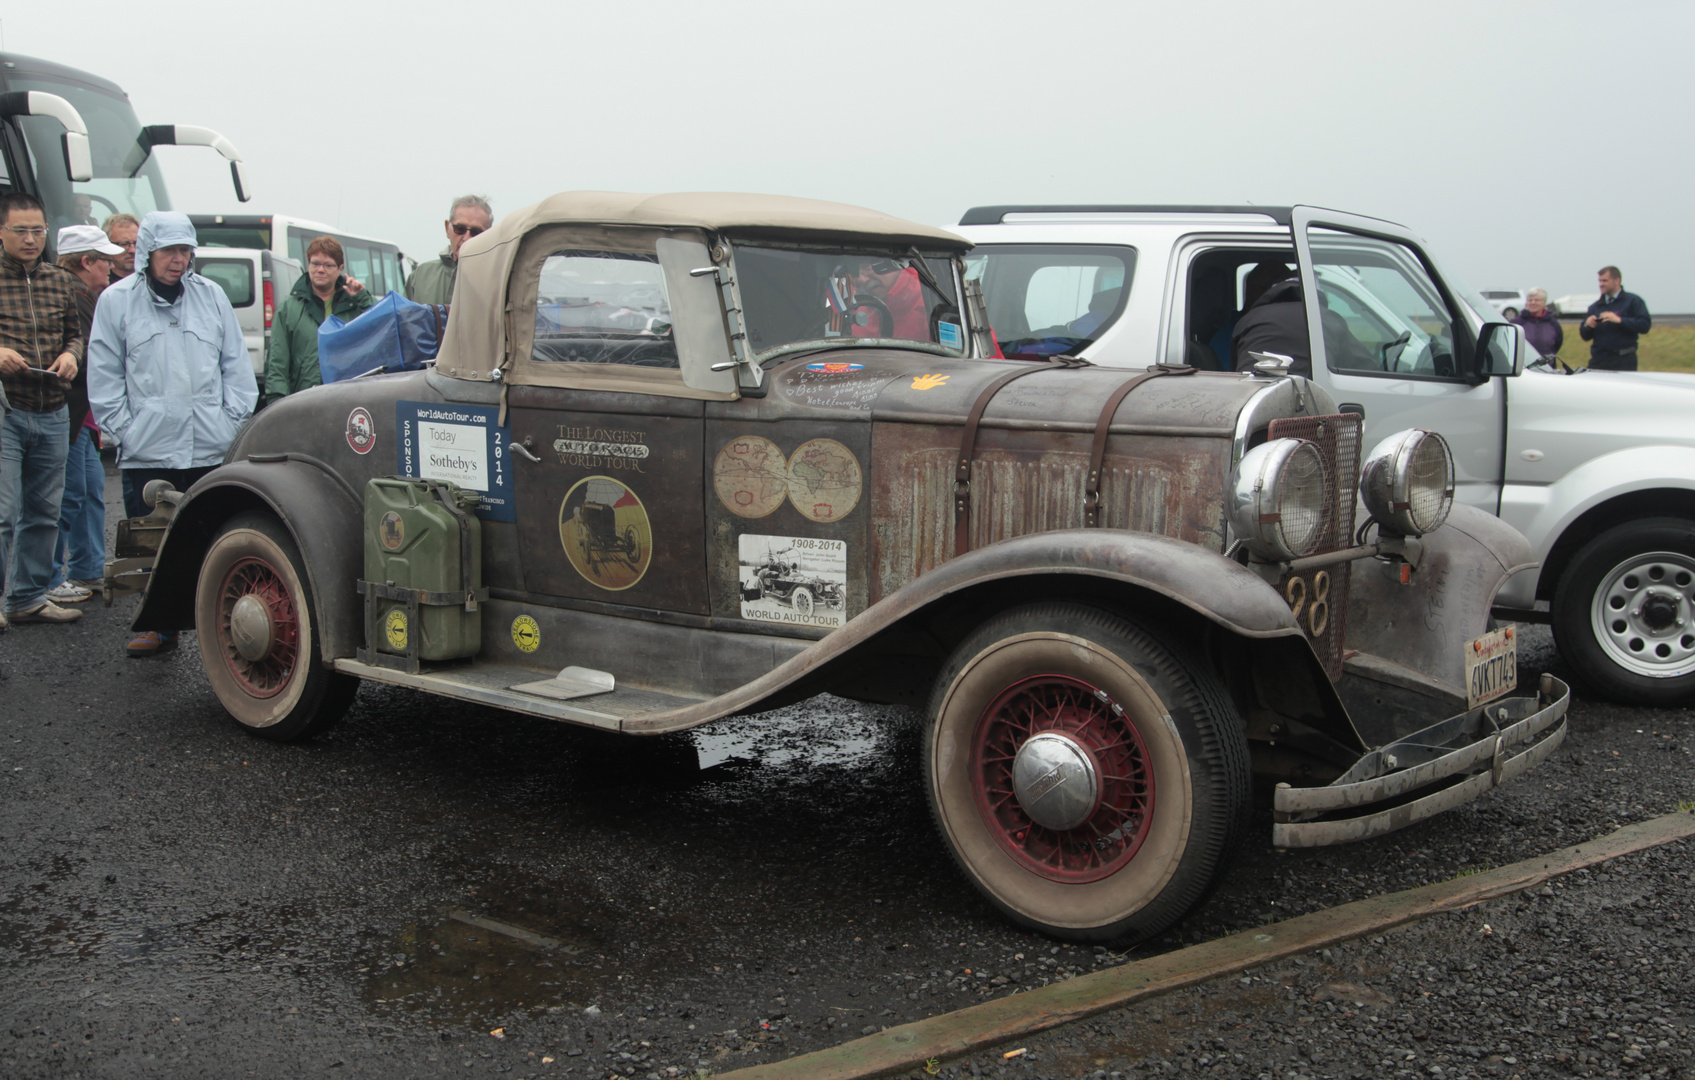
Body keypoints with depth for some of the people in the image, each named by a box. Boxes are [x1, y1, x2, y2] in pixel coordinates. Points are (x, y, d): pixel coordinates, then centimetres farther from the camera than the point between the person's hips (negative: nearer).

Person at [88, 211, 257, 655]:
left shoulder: (212, 296, 9)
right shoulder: (117, 300, 4)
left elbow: (236, 365, 13)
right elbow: (103, 376, 5)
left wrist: (233, 419, 5)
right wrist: (124, 429, -2)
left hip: (212, 450, 1)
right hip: (147, 451, -1)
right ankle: (159, 624, 16)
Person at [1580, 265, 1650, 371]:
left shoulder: (1633, 301, 3)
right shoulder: (1595, 307, 18)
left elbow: (1645, 325, -10)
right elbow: (1585, 336, 18)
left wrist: (1619, 320, -19)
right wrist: (1587, 326, -5)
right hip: (1598, 361, 4)